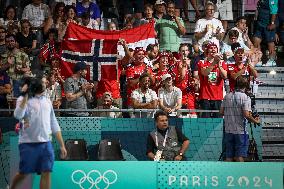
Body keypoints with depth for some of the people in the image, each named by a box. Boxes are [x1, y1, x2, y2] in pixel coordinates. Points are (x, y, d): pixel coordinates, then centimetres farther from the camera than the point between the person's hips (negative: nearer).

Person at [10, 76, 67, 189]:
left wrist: (62, 145, 13)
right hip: (28, 144, -4)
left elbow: (54, 125, 18)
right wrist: (25, 97, -21)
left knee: (46, 173, -5)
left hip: (46, 143, 4)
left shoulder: (47, 101, 15)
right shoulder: (24, 100, 0)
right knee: (23, 174, 2)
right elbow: (18, 115, -21)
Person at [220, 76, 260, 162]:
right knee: (239, 156, -2)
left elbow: (221, 112, 6)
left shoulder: (227, 96, 6)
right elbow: (246, 115, -18)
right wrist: (255, 121, -3)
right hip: (240, 131, -4)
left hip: (228, 130, 4)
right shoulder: (246, 98, -9)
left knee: (229, 156, 8)